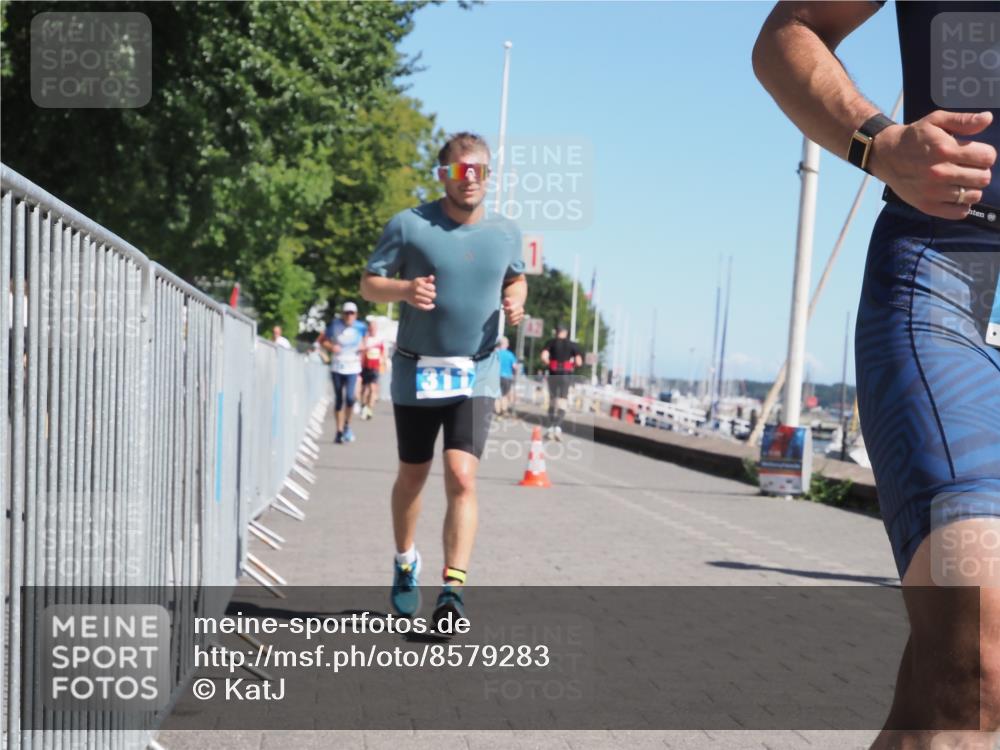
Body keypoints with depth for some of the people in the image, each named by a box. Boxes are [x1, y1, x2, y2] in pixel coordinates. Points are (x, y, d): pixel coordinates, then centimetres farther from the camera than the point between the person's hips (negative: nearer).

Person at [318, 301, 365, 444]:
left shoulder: (360, 328, -1)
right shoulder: (334, 325, -3)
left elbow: (364, 342, 18)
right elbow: (322, 340, 7)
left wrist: (362, 349, -3)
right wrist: (330, 347, -12)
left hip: (352, 368, -1)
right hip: (337, 367, 1)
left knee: (350, 397, -16)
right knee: (338, 399, 6)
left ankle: (347, 425, 8)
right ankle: (339, 430, 19)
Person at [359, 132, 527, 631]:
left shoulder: (506, 232, 4)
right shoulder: (409, 225, -5)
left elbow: (516, 277, 22)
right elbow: (369, 283, -2)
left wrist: (515, 300, -1)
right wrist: (404, 289, -23)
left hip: (476, 375, 1)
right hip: (416, 372, 0)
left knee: (462, 478, -15)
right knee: (412, 477, 13)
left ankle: (453, 589, -16)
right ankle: (405, 563, 38)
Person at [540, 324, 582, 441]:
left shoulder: (551, 342, 4)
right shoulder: (572, 345, 5)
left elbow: (544, 357, -10)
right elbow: (579, 362, -3)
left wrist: (548, 364, 9)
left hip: (553, 373, 1)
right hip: (566, 374, -1)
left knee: (552, 400, 14)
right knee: (563, 401, -2)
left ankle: (551, 428, 14)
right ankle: (558, 427, -21)